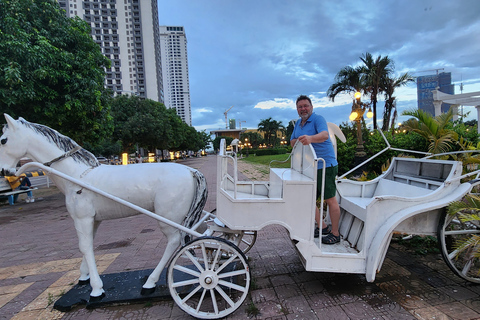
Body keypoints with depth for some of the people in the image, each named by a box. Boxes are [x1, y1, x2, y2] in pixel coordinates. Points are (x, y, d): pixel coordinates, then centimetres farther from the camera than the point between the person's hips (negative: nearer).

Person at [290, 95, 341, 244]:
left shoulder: (318, 119, -9)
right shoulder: (298, 124, 15)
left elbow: (324, 135, -28)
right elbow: (292, 142, 17)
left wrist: (310, 138, -49)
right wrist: (298, 141, -6)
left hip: (325, 166, -8)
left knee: (330, 199, -1)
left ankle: (335, 233, 12)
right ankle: (323, 227, 27)